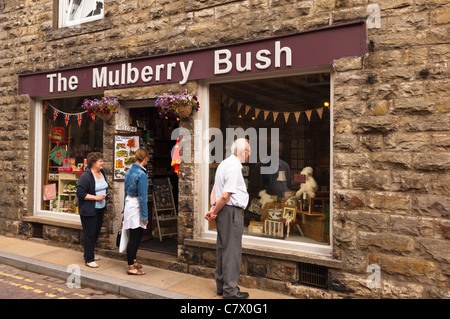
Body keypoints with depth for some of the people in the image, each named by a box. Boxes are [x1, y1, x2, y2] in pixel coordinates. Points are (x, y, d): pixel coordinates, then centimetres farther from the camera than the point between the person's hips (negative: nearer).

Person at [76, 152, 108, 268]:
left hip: (100, 209, 8)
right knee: (89, 234, -2)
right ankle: (89, 260, 8)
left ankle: (88, 253, 34)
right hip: (88, 210, -8)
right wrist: (96, 197, -22)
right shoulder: (86, 176, -18)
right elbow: (80, 193, -21)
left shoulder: (102, 173, 8)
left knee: (96, 232, 17)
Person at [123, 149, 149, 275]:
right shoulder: (141, 174, -18)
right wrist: (145, 216, -14)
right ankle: (131, 267, 9)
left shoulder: (128, 172, 8)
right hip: (136, 207, -9)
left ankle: (132, 261, 31)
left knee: (136, 236, 19)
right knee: (134, 237, 0)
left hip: (129, 204, 9)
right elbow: (142, 197, -18)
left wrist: (125, 208, 24)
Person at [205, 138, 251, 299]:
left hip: (223, 212, 10)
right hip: (231, 212, -10)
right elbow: (225, 196, -21)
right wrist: (214, 212, -9)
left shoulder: (224, 164, 16)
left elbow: (214, 189, 15)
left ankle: (221, 286, 27)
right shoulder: (234, 166, -16)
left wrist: (213, 208, 3)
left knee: (223, 249, 16)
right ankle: (230, 291, 7)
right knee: (232, 251, -2)